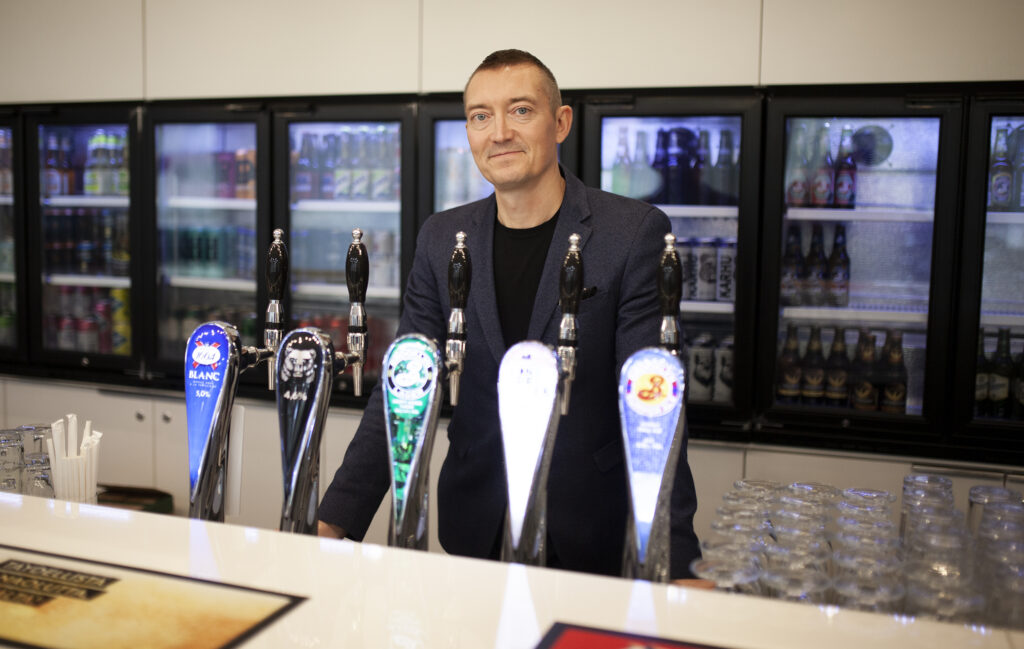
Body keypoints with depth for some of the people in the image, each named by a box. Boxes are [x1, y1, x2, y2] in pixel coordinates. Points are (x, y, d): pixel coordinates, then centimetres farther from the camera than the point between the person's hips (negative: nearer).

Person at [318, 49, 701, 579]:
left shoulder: (634, 232, -11)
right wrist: (336, 520, -8)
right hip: (476, 528, 3)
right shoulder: (442, 238, 2)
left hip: (591, 535, -3)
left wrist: (676, 557, -24)